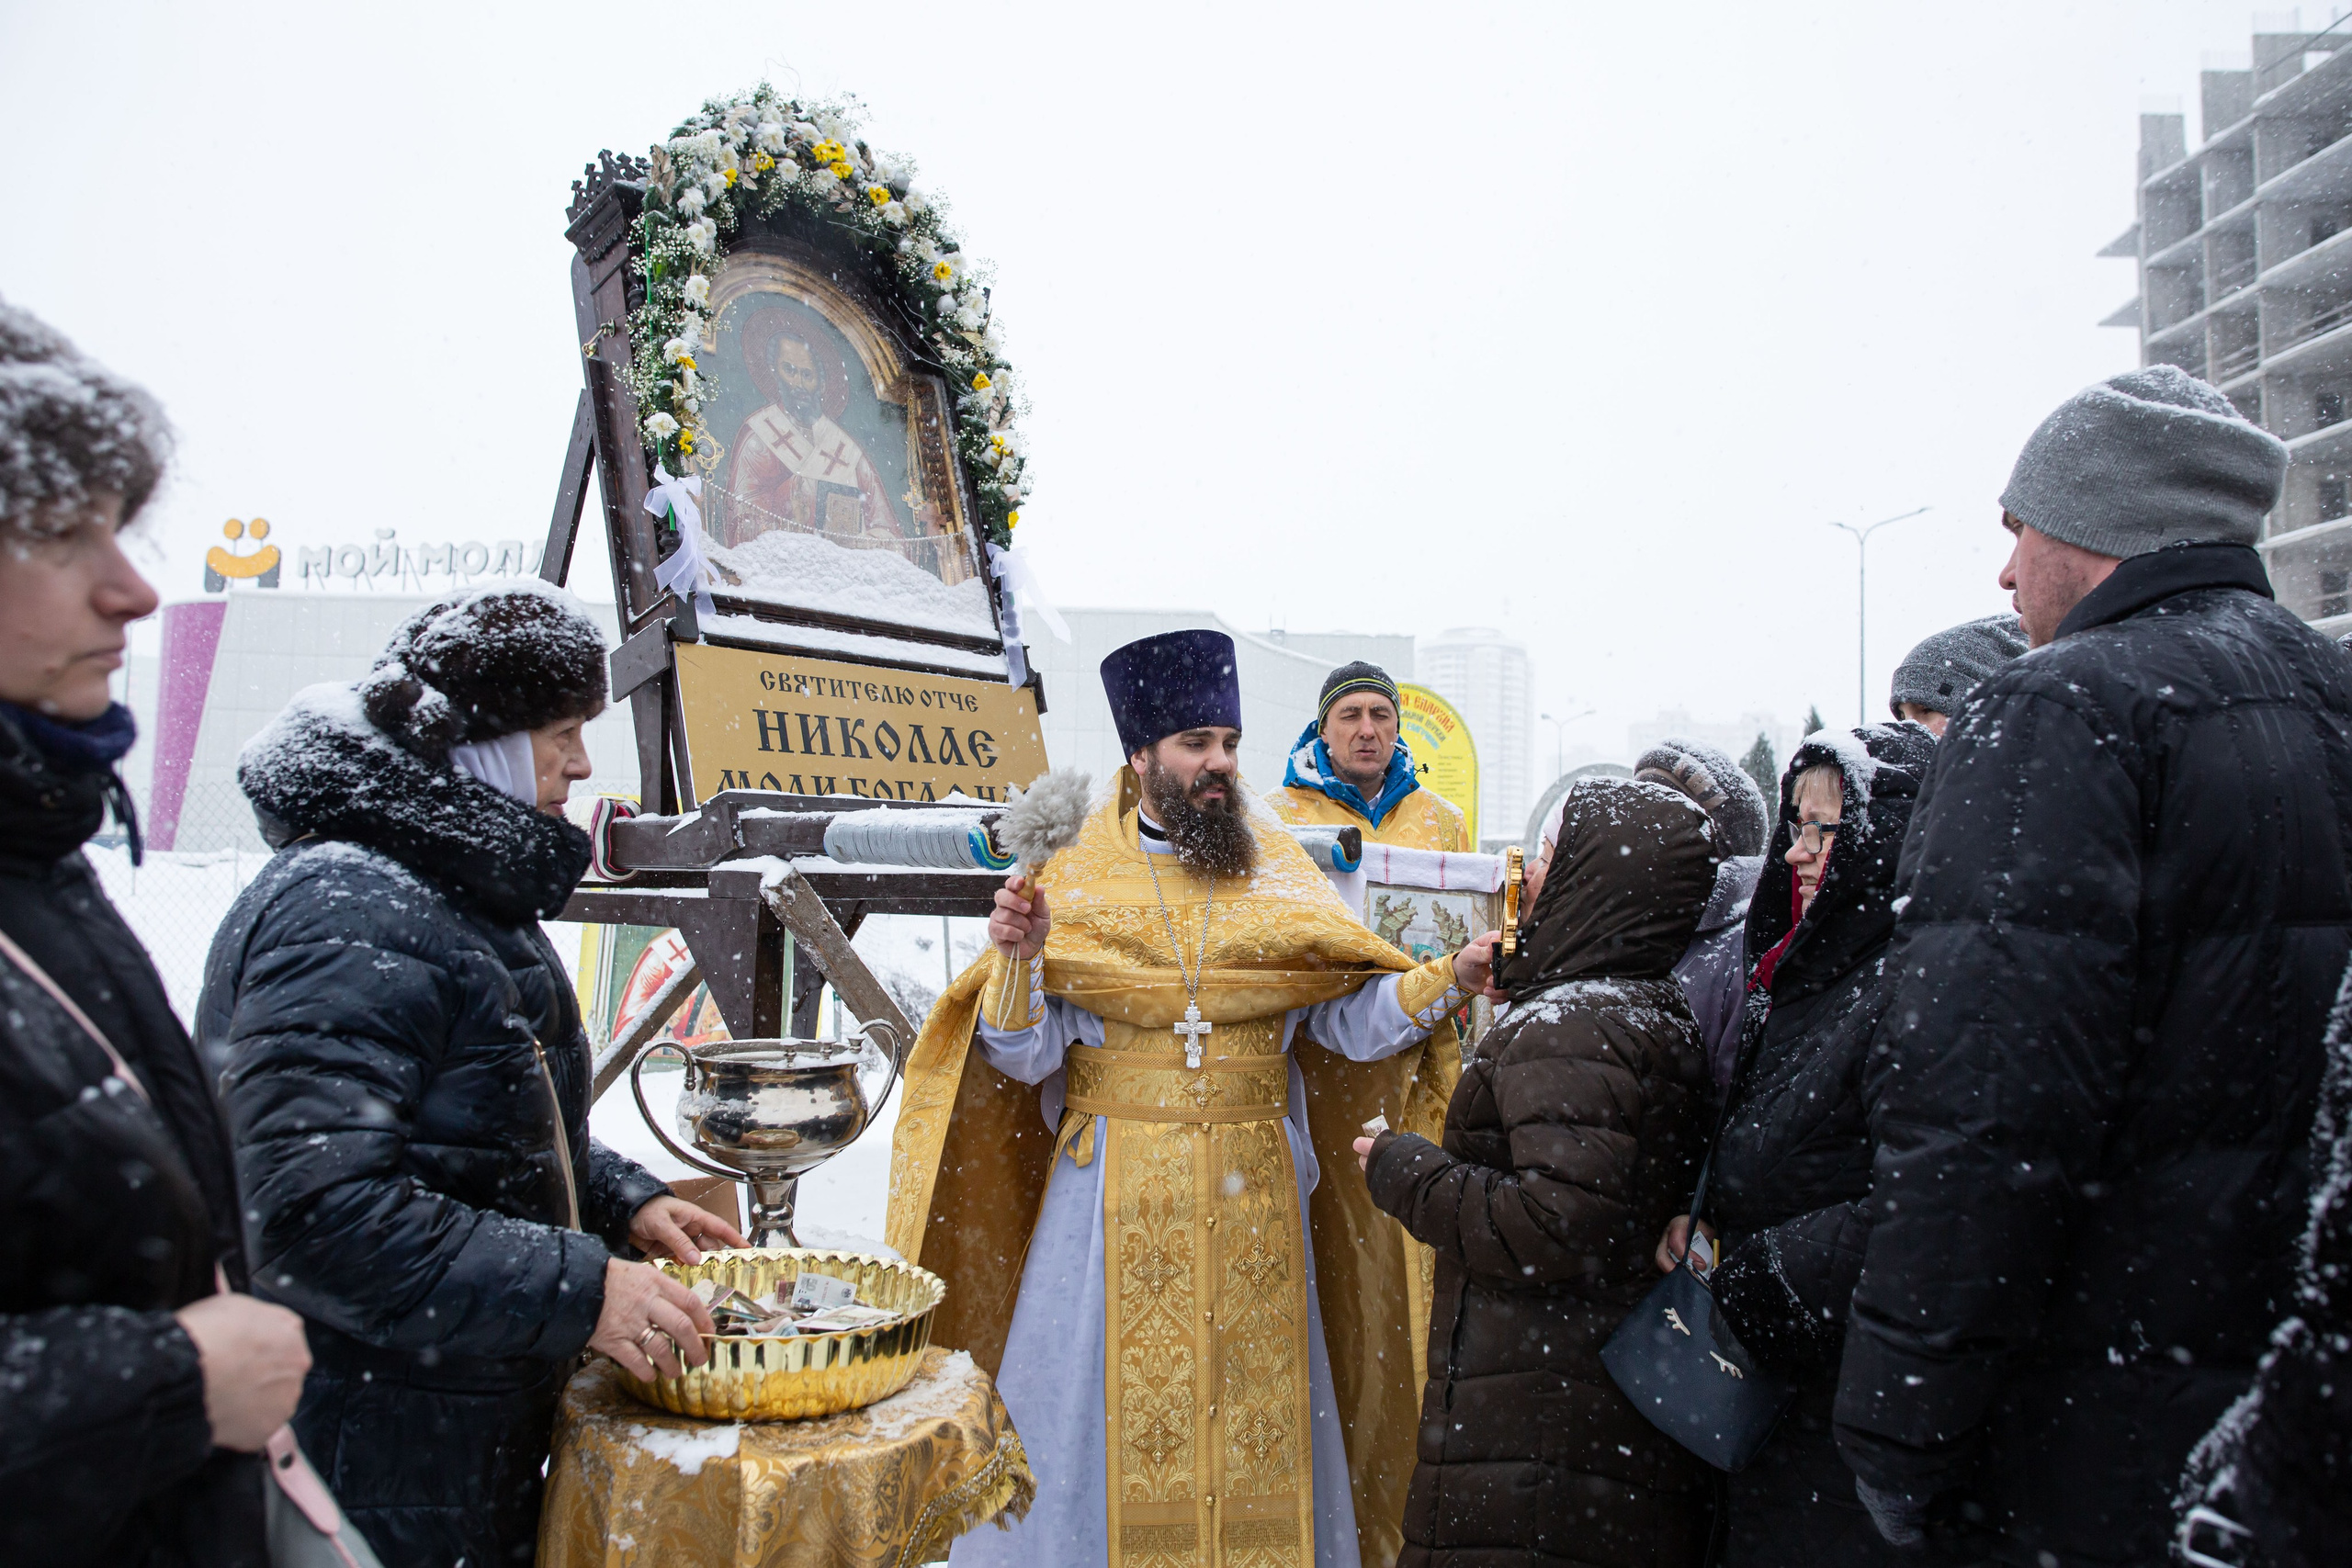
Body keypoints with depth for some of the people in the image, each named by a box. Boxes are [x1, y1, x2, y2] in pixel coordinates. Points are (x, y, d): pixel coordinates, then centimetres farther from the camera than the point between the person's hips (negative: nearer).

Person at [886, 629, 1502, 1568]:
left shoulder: (1280, 877, 5)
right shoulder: (1074, 877, 0)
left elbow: (1354, 1020, -2)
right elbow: (1025, 1058, -5)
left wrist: (1448, 980, -17)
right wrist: (1018, 957, -22)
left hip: (1254, 1191, 2)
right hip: (1117, 1194, -2)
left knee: (1254, 1403, 10)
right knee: (1116, 1397, 6)